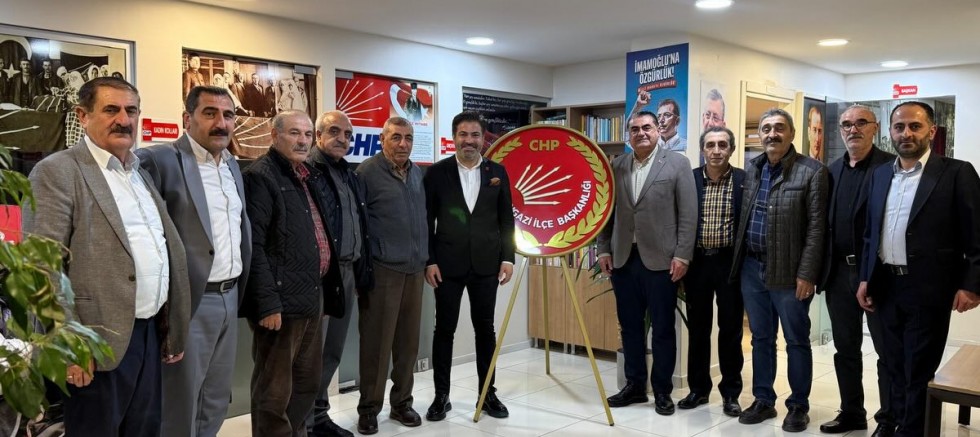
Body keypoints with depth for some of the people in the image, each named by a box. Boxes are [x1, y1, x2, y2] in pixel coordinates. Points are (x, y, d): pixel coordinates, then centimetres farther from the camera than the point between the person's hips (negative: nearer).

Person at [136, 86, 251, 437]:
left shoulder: (233, 165, 12)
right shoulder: (160, 160, -12)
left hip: (229, 299, 7)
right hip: (190, 303, -7)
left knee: (216, 402, 18)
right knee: (180, 405, 8)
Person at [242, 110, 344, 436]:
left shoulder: (307, 176, 16)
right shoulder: (260, 176, -9)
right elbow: (253, 246, -16)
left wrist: (323, 290, 15)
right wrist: (267, 302, -21)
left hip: (313, 295, 9)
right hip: (282, 300, -9)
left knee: (307, 383, 18)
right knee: (275, 390, 3)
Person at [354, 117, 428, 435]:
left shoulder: (418, 173, 13)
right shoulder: (368, 172, -7)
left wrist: (427, 258, 14)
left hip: (414, 269, 6)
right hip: (382, 269, -6)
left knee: (408, 341, 11)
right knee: (377, 342, 2)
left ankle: (402, 402, 24)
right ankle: (369, 408, 15)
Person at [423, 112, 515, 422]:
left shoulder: (497, 172, 6)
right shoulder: (437, 172, 0)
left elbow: (506, 219, 7)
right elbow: (427, 221, -1)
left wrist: (508, 257, 0)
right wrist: (429, 261, -6)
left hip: (486, 264, 2)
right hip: (448, 265, -1)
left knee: (485, 329, 10)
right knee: (444, 329, 6)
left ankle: (487, 393, 22)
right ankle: (442, 396, 18)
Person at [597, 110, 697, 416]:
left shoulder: (677, 164, -1)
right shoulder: (616, 167, 10)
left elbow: (688, 214, -5)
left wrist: (682, 255, -11)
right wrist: (604, 250, 6)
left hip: (660, 259, -3)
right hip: (623, 259, 4)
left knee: (663, 328, 5)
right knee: (630, 326, 11)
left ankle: (662, 391, 18)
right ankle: (634, 385, 24)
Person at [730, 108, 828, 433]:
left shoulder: (812, 172, -7)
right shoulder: (751, 168, 9)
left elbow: (816, 228, -11)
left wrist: (806, 274, -15)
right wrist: (739, 262, 10)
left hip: (789, 272, -5)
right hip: (752, 268, 5)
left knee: (796, 342, 7)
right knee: (761, 339, 14)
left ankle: (799, 406, 21)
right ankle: (763, 400, 26)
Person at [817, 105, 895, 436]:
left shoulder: (891, 166, -7)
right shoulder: (833, 170, 11)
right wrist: (822, 269, 6)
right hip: (839, 272, 6)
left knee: (888, 351, 6)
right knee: (845, 349, 14)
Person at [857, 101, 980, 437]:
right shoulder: (880, 174, 10)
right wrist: (865, 278, 10)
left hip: (928, 290, -5)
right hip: (887, 287, 5)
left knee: (919, 372, 4)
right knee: (896, 368, 16)